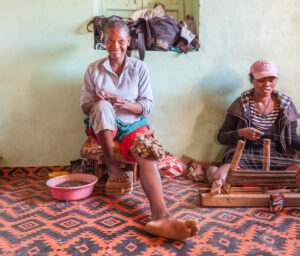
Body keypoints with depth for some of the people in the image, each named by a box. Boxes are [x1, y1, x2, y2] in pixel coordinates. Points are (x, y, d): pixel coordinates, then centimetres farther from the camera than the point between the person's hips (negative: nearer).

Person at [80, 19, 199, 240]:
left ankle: (161, 217, -53)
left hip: (133, 124, 0)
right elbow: (85, 106, 5)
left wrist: (126, 104, -20)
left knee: (147, 155, -32)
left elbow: (148, 106, 1)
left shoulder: (139, 68, 5)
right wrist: (96, 100, -19)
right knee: (103, 106, -35)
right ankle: (112, 165, -21)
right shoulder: (94, 69, 6)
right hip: (104, 126, 1)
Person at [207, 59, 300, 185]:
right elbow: (221, 137, 5)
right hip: (245, 155, -2)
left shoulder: (286, 104, 9)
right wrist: (240, 133, -16)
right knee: (217, 178, -31)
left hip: (277, 157, 3)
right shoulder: (241, 104, 3)